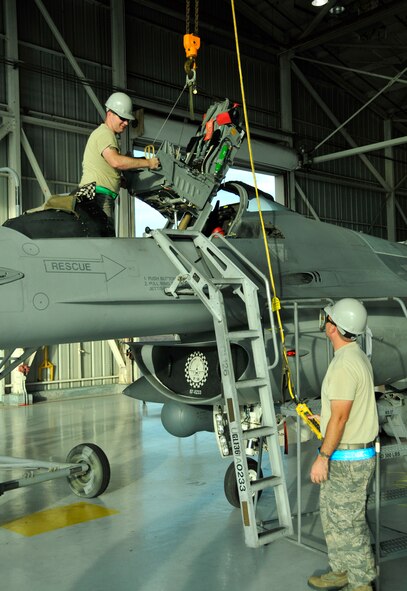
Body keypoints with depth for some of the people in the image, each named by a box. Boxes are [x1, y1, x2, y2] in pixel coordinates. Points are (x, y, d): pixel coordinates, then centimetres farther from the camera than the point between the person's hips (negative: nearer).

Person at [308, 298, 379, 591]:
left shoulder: (344, 364, -24)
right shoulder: (358, 356, 9)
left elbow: (340, 418, -24)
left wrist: (323, 457, -18)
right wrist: (324, 417, 29)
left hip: (347, 458, -10)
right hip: (352, 454, 10)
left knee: (348, 522, 3)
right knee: (333, 516, 21)